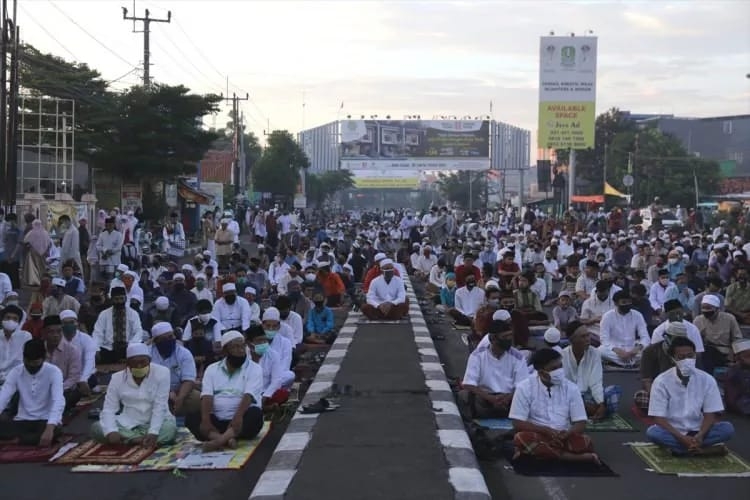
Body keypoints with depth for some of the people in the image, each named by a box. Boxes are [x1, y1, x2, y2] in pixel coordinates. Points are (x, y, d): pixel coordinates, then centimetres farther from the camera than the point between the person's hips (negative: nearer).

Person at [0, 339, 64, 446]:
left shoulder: (54, 372, -10)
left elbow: (58, 401, -24)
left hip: (45, 420, -3)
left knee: (55, 431, -38)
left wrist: (50, 428, -41)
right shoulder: (15, 372, 0)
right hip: (22, 421, 3)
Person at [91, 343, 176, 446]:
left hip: (155, 423, -2)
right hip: (127, 424, 3)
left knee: (170, 429, -35)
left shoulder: (161, 373, -12)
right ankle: (144, 440, -27)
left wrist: (153, 433, -30)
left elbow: (159, 407, -16)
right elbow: (109, 409, -9)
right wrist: (111, 432, -29)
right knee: (96, 428, -23)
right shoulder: (117, 378, -5)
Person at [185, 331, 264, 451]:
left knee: (255, 414, -33)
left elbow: (249, 396, -14)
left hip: (241, 420, -2)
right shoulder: (212, 369, 10)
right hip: (216, 420, 2)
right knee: (191, 417, -22)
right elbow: (207, 396, -4)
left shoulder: (254, 369, 2)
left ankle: (219, 440, -49)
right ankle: (226, 440, -43)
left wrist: (238, 416, -33)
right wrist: (206, 420, -22)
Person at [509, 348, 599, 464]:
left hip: (564, 437, 0)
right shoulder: (525, 388, -5)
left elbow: (580, 423, 0)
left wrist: (564, 435, -22)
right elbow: (518, 424, -9)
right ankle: (579, 457, -29)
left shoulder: (571, 388, 1)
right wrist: (546, 431, -22)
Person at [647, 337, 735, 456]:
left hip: (697, 431, 2)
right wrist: (682, 438, -27)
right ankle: (705, 448, -29)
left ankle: (681, 449, -23)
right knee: (652, 432, -34)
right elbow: (659, 418, -14)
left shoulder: (707, 380, -6)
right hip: (673, 432, -2)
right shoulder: (661, 381, -12)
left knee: (728, 429, -23)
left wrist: (700, 436, -24)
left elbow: (710, 414, -5)